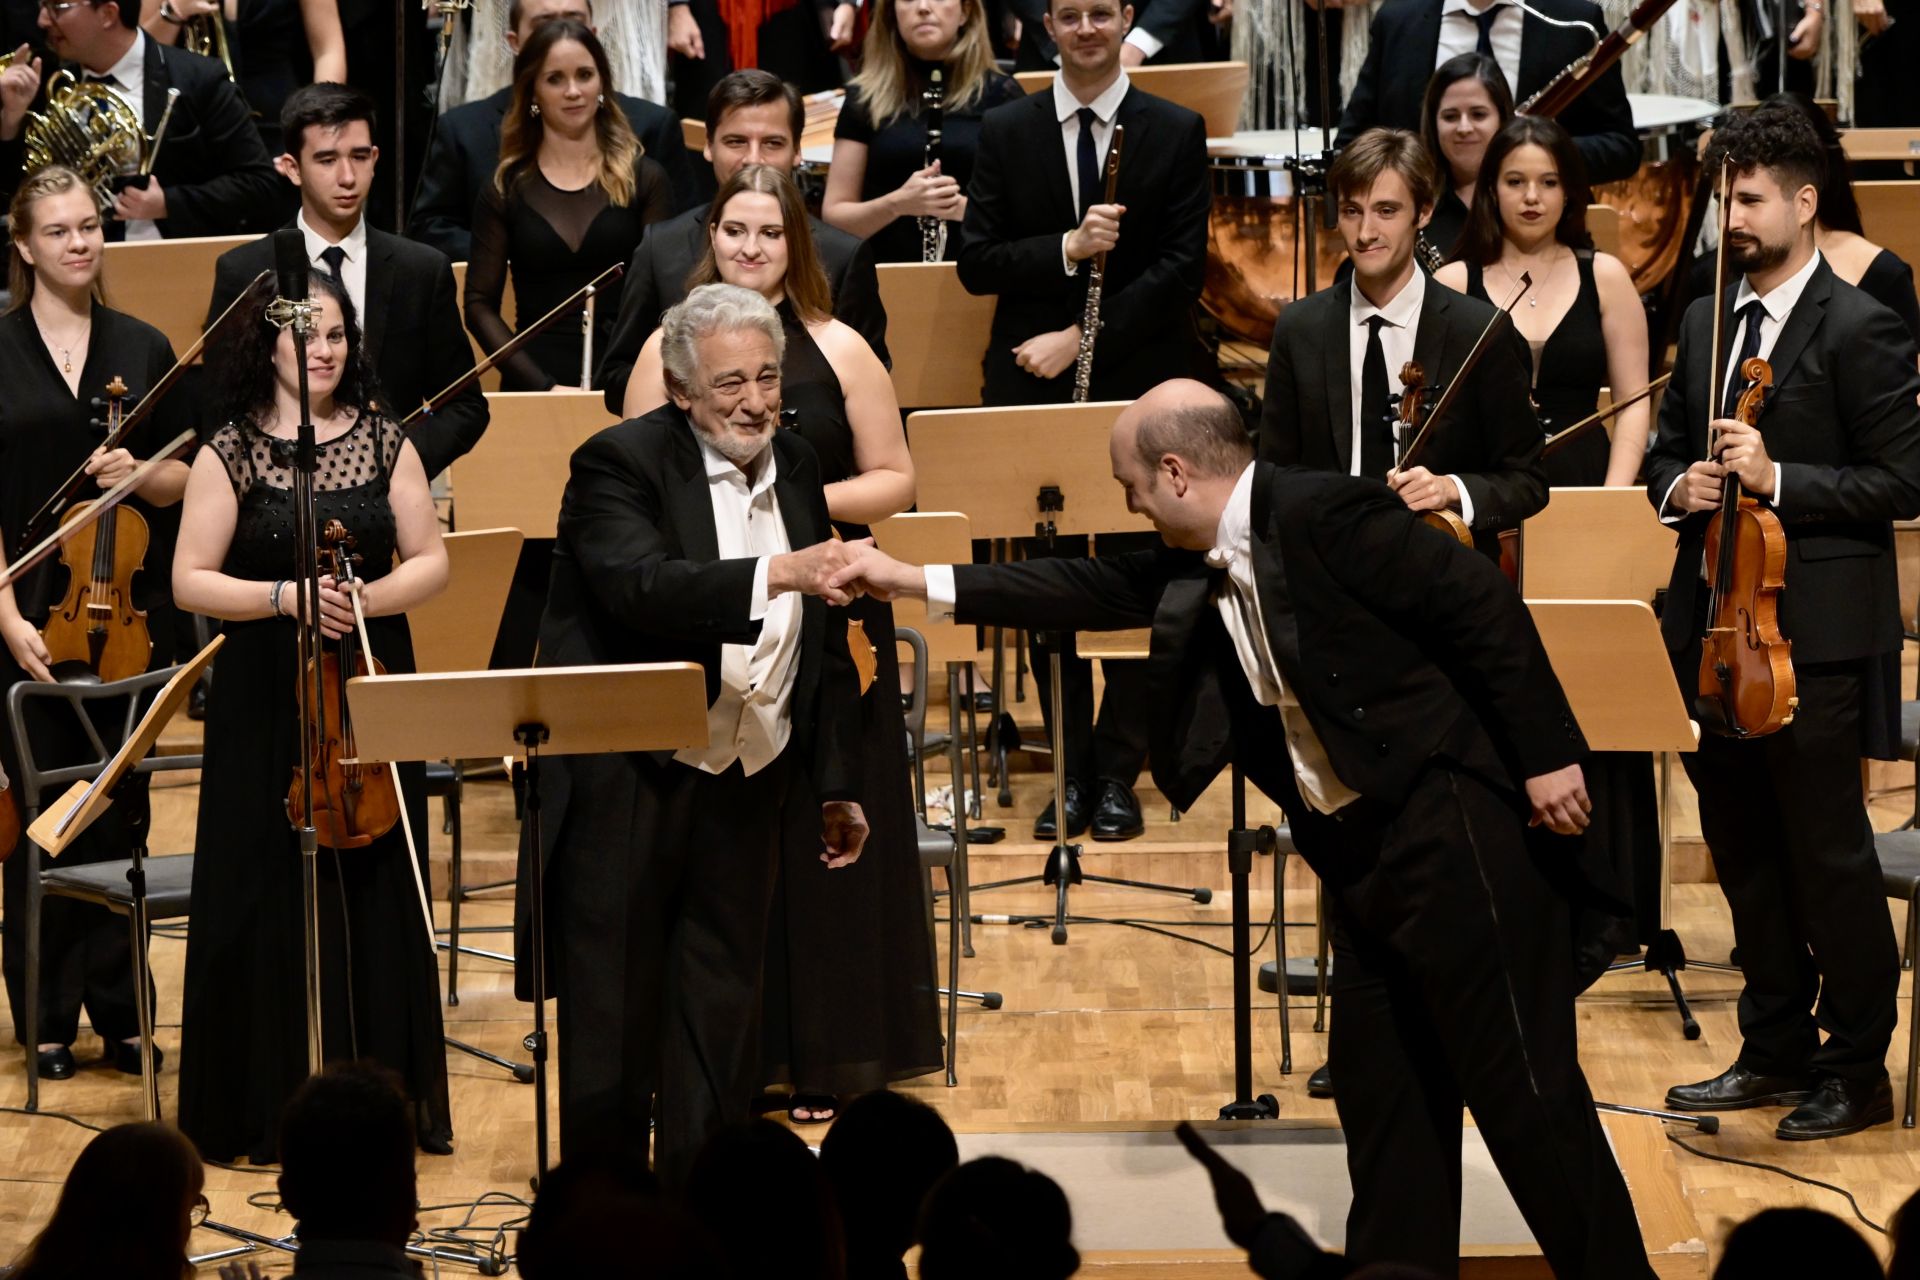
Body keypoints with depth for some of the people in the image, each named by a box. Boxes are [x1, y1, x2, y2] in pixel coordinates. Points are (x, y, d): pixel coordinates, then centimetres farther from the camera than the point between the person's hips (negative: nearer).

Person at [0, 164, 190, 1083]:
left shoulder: (141, 348, 8)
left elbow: (184, 480, 10)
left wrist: (141, 475, -12)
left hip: (129, 609, 2)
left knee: (122, 807, 3)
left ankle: (119, 1010, 10)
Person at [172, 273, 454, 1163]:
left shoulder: (383, 442, 6)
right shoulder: (229, 452, -2)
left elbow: (429, 562, 5)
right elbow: (190, 582, -5)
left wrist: (364, 598, -14)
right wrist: (284, 596, -19)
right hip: (266, 703, -2)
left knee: (377, 892, 4)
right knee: (272, 901, -1)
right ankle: (267, 1113, 8)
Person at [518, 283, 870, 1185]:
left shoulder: (796, 467, 10)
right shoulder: (620, 465, -11)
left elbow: (825, 642, 17)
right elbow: (641, 585, -30)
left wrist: (837, 784, 15)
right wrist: (776, 574, -41)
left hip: (745, 787, 6)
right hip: (626, 784, -6)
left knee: (722, 1023, 9)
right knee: (611, 1023, 0)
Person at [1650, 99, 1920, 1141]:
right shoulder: (1705, 324, 13)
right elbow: (1666, 449, 21)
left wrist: (1777, 481, -19)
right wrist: (1678, 488, -2)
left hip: (1815, 635, -7)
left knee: (1827, 853, -2)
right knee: (1744, 851, 13)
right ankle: (1776, 1047, 24)